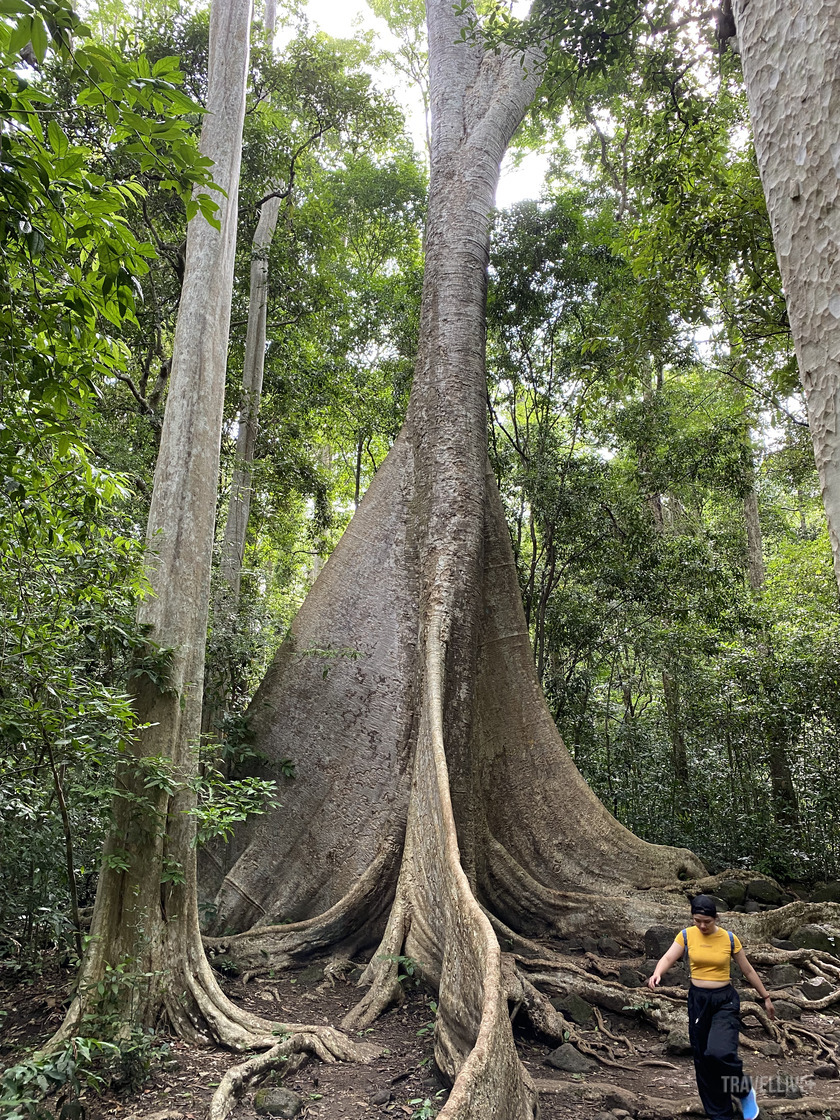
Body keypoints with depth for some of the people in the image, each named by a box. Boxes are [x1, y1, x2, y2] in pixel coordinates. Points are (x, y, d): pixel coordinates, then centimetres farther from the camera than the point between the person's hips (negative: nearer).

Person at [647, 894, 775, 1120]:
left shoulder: (729, 939, -7)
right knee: (702, 1057, 7)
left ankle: (744, 1091, 9)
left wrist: (766, 997, 11)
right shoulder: (686, 935, -6)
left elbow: (748, 970, 6)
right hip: (698, 999, 3)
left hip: (725, 1000, -2)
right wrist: (657, 974, -37)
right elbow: (668, 958, -16)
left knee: (720, 1052, -22)